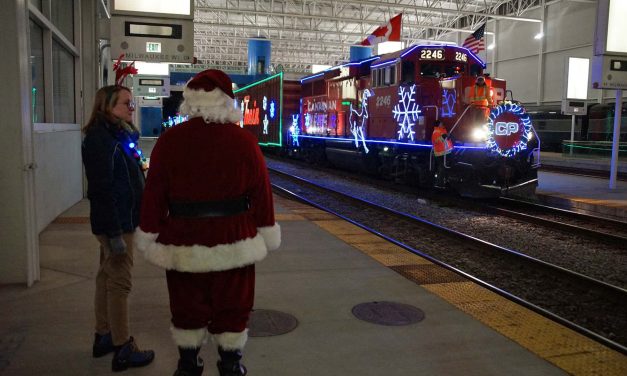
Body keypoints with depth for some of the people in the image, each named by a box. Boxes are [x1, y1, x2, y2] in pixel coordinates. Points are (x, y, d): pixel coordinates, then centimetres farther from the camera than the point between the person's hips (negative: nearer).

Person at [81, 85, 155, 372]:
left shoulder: (119, 135, 13)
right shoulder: (100, 138, -17)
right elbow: (101, 189, -22)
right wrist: (115, 234, -24)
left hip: (122, 220, 10)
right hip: (115, 223, -10)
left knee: (107, 278, 17)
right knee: (119, 283, -3)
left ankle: (103, 337, 30)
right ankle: (123, 350, 6)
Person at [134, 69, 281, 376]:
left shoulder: (169, 140, -5)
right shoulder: (244, 140, -6)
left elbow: (154, 193, -2)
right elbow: (261, 192, -2)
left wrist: (149, 235, 8)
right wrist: (267, 231, 8)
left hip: (183, 241, 1)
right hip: (233, 240, 0)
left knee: (187, 305, 17)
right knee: (232, 305, 14)